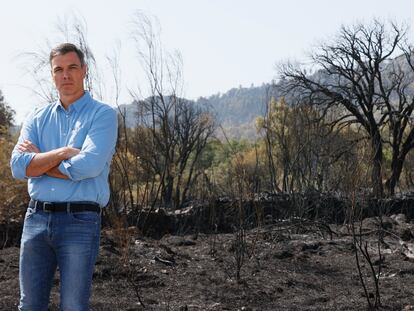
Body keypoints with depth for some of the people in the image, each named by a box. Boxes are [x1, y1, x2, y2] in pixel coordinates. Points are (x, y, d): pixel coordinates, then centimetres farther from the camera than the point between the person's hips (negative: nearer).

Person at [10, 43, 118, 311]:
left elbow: (89, 166, -17)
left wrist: (38, 159, -4)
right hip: (36, 218, 5)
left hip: (80, 220, -4)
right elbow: (18, 166, -1)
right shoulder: (38, 118, 13)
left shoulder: (103, 115, -1)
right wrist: (62, 152, -12)